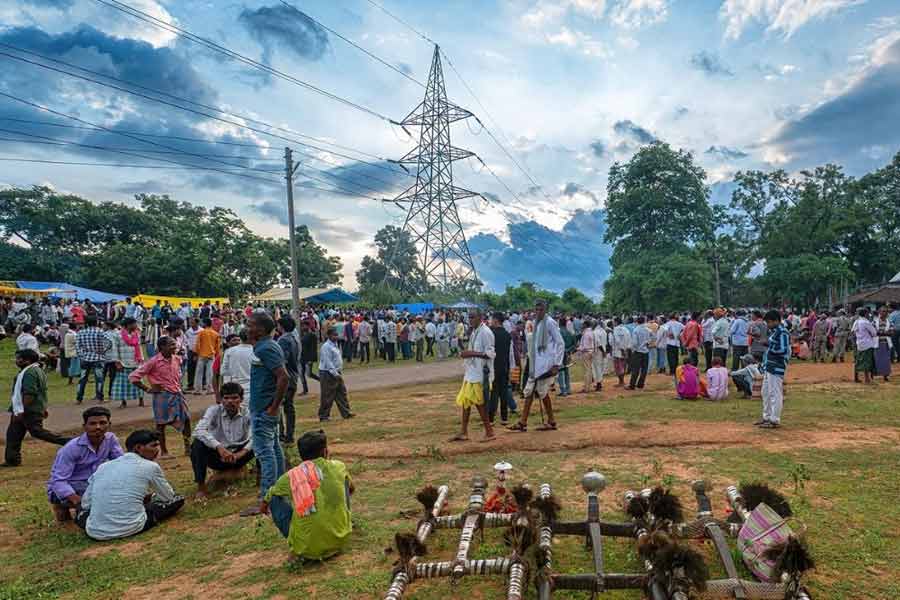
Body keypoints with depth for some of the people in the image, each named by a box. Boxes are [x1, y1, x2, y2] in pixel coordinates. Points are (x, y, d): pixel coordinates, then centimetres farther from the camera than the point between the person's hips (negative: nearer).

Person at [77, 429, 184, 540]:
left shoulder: (103, 466, 12)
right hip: (131, 528, -5)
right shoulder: (151, 466, 1)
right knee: (178, 499, 12)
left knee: (82, 511, 38)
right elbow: (168, 497, 15)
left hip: (95, 532, 5)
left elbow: (86, 503, 18)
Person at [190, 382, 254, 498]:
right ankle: (201, 486, -16)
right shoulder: (214, 410, -14)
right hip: (216, 456, -1)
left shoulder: (247, 412, -11)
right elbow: (198, 431, -30)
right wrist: (219, 447, -43)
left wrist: (241, 453, -35)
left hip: (237, 456, 1)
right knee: (198, 445, -30)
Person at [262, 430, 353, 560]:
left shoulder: (290, 477, 1)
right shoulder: (338, 467, 1)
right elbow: (351, 488, 27)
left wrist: (264, 506, 48)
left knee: (275, 499, 17)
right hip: (340, 541, 1)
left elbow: (266, 500, 24)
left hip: (306, 549, -1)